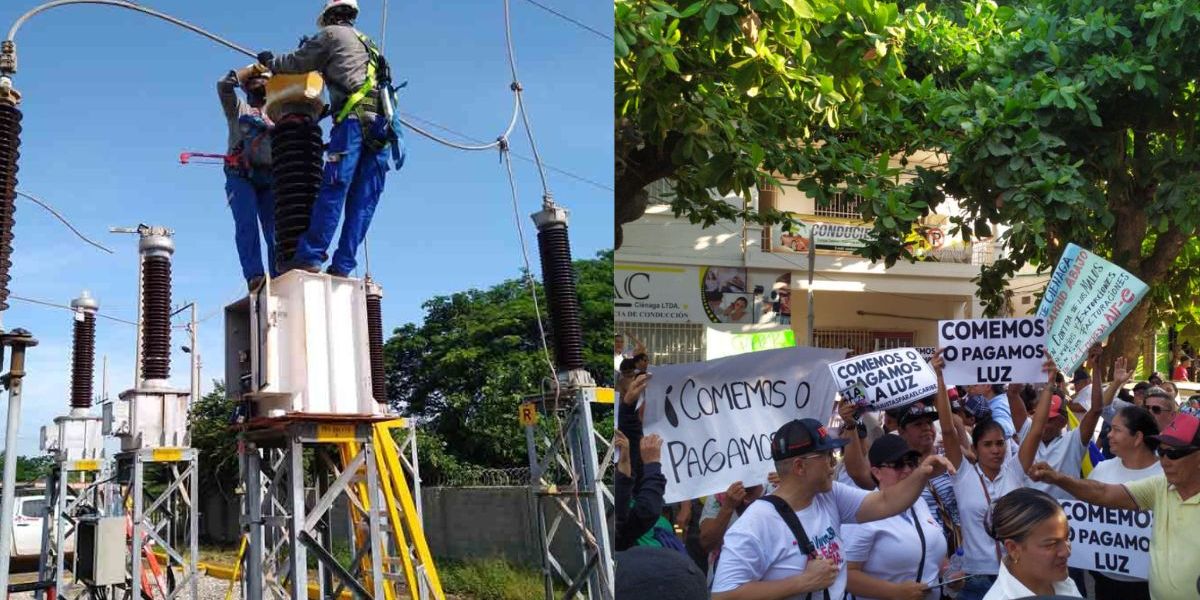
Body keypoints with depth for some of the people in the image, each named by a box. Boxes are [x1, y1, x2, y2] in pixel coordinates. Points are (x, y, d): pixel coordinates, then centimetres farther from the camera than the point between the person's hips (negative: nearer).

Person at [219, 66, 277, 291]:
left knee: (275, 230, -11)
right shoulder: (238, 108, 18)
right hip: (240, 177, -3)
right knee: (247, 224, -22)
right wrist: (254, 67, 8)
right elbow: (224, 84, 2)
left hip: (268, 179, 3)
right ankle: (254, 276, -33)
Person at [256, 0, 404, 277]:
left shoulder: (332, 34, 11)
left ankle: (310, 256, -18)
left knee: (333, 190, -13)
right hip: (381, 125, 7)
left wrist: (270, 62, 33)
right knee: (363, 201, -1)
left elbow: (298, 62, 15)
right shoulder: (367, 44, 32)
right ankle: (342, 266, -4)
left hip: (354, 119, -7)